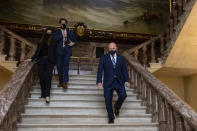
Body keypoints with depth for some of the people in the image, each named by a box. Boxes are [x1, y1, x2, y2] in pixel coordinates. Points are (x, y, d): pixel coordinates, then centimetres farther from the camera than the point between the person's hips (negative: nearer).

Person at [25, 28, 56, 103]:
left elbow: (55, 54, 6)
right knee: (41, 77, -6)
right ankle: (43, 93, 2)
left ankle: (47, 95, -23)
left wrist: (54, 64, -1)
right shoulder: (41, 43, 17)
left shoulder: (53, 43, 9)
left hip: (49, 61, -3)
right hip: (41, 60, 3)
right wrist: (32, 59, 4)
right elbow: (37, 52, 17)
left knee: (48, 77, -17)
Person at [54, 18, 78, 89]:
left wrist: (73, 43, -1)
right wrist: (62, 36, -13)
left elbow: (75, 41, 20)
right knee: (59, 66, 2)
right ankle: (61, 82, 15)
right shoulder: (57, 32, 13)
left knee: (66, 64, -17)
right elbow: (55, 39, -6)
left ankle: (65, 82, -20)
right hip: (59, 51, 1)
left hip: (67, 51, -1)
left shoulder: (69, 32, 17)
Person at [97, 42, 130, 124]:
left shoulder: (121, 58, 10)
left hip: (119, 82, 2)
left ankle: (117, 107, 16)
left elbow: (124, 70, 11)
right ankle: (111, 118, 14)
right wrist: (99, 82, -10)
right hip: (108, 82, -1)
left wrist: (126, 81, 0)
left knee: (123, 95, -16)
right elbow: (100, 70, 0)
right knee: (108, 100, -4)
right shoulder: (103, 58, 4)